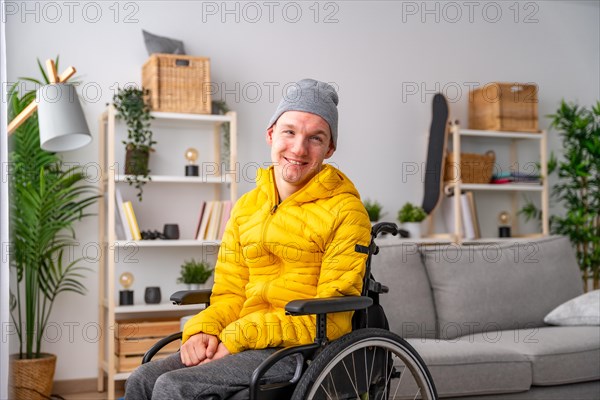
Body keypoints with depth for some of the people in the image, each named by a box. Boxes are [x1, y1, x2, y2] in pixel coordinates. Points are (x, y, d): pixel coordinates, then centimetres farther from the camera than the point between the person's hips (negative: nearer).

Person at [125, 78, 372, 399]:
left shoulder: (345, 211, -5)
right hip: (245, 342, 6)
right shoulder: (246, 207, 15)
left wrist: (237, 337, -15)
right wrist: (204, 330, -6)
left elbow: (330, 318, -11)